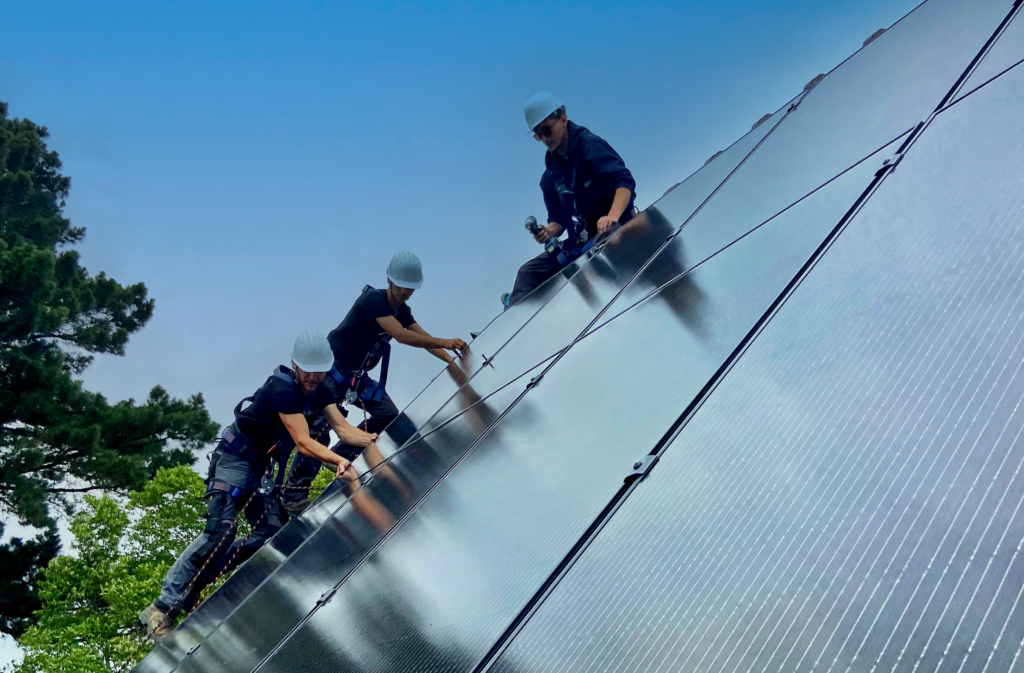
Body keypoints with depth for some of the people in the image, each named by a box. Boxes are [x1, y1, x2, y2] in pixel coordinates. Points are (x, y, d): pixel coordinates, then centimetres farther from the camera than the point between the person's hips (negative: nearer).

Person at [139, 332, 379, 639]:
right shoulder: (282, 389, -28)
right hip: (235, 458, -9)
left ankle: (187, 591, 7)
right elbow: (303, 442, -34)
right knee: (221, 531, -21)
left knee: (273, 533, 0)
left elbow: (344, 429, -7)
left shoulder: (321, 389, -3)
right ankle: (163, 607, -16)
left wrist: (379, 440, -22)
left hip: (261, 466, 9)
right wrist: (340, 462, -46)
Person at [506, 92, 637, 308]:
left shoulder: (590, 145, -10)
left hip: (615, 228, -8)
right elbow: (558, 217, 15)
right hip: (582, 238, 8)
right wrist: (550, 231, -10)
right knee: (529, 272, 1)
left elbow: (625, 181, -22)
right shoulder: (551, 174, 11)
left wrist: (613, 217, -39)